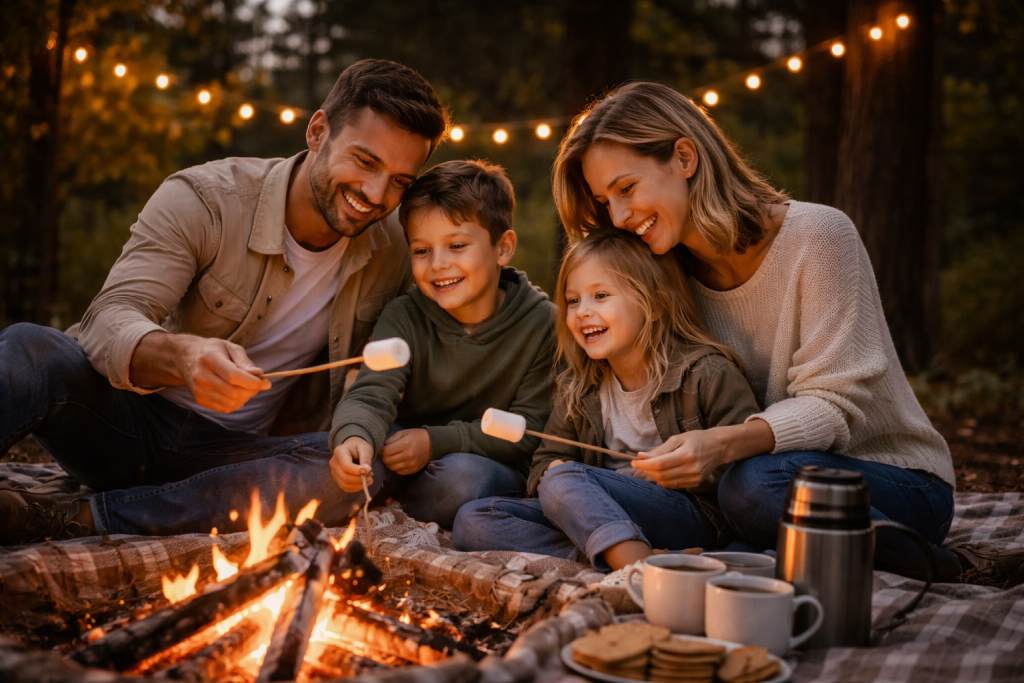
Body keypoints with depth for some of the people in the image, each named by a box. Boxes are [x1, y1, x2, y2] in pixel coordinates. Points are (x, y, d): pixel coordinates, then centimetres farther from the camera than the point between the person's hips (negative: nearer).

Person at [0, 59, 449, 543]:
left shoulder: (391, 253, -1)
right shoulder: (203, 199, -14)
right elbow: (109, 320, -25)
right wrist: (181, 357, -47)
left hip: (239, 452, 3)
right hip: (132, 418, -2)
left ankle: (78, 518, -28)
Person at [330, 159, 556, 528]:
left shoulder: (541, 322, -14)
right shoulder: (404, 317, -9)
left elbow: (530, 427, -14)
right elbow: (371, 394, -23)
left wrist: (436, 441, -23)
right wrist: (354, 436, -48)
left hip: (491, 465, 0)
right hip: (405, 449, 1)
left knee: (462, 478, -35)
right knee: (354, 452, -31)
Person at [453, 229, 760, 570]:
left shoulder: (707, 373, -4)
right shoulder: (577, 388, 14)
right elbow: (546, 463, 16)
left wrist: (704, 474, -23)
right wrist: (551, 473, -8)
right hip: (605, 514, 7)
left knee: (565, 480, -30)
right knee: (472, 520, -13)